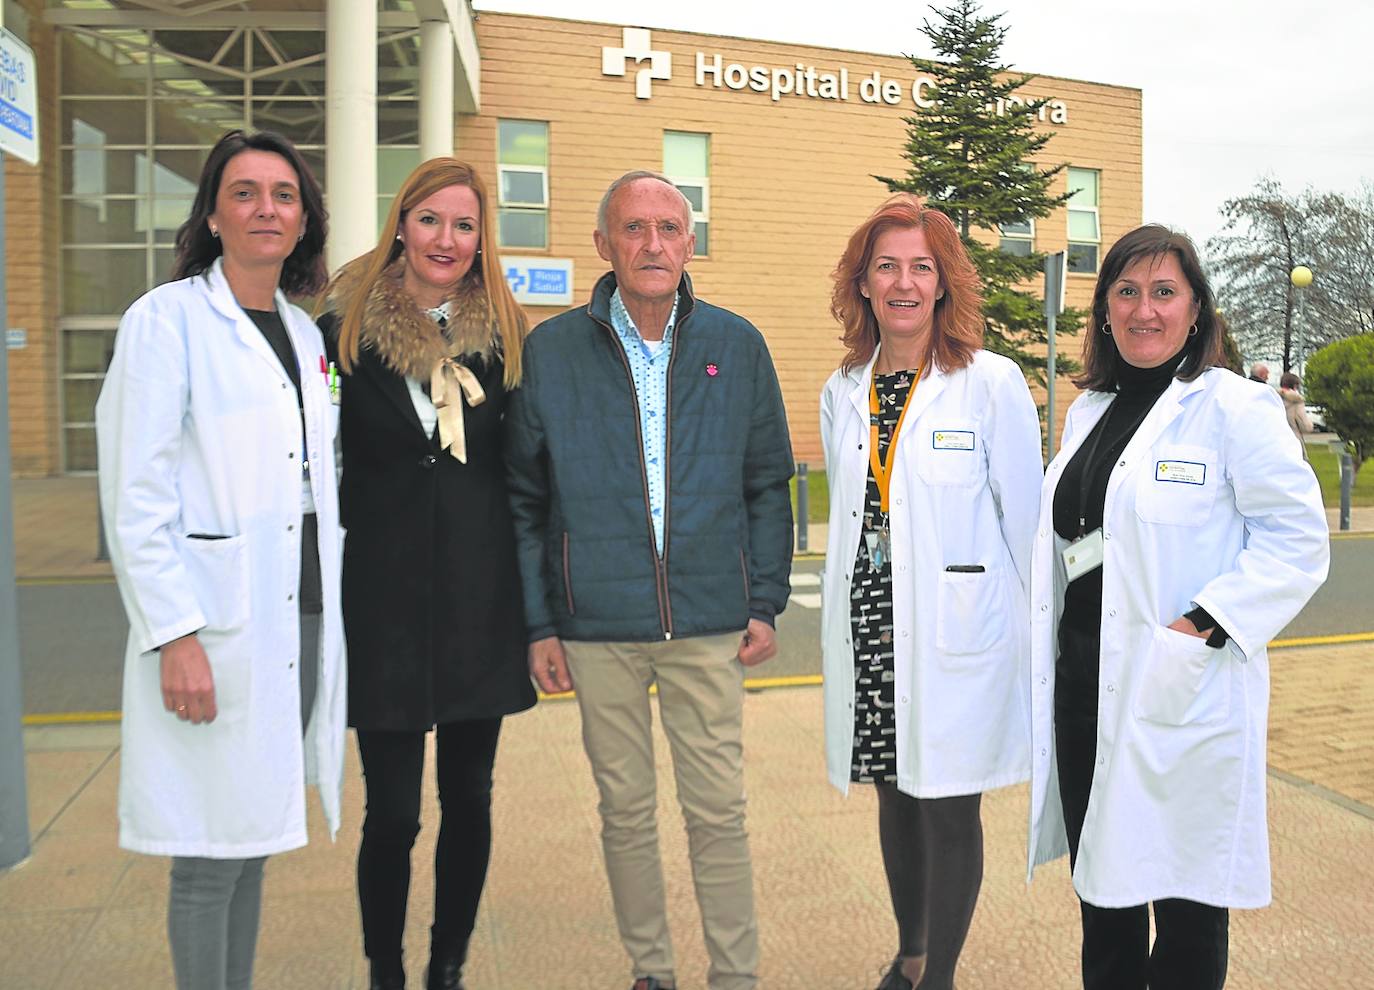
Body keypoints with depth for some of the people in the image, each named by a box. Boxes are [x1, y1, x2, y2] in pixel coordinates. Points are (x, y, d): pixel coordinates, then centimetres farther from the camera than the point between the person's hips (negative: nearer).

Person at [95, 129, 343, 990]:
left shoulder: (304, 334, 14)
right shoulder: (167, 320, -6)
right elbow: (135, 496, -11)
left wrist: (330, 608, 13)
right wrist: (176, 636, -17)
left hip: (302, 619, 6)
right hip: (216, 628, -6)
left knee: (254, 840, 15)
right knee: (211, 854, 1)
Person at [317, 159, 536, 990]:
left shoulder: (504, 335, 5)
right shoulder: (347, 329, 0)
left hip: (482, 598, 2)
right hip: (386, 599, -2)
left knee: (469, 800, 11)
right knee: (393, 811, 2)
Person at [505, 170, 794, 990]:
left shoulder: (737, 345, 3)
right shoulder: (552, 351, 1)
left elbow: (768, 485, 8)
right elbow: (525, 500, 3)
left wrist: (765, 603, 2)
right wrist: (539, 624, 0)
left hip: (710, 624, 0)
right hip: (598, 627, 0)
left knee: (720, 812, 6)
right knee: (625, 809, 13)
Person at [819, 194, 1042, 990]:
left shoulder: (993, 383, -7)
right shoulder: (843, 393, 8)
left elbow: (1027, 519, -4)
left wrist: (1037, 636, -2)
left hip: (958, 629, -5)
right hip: (869, 628, 5)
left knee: (948, 807, 4)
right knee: (895, 796, 16)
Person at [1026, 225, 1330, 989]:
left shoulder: (1232, 405, -7)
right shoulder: (1090, 410, 13)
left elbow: (1298, 538, -11)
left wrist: (1201, 627, -20)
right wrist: (1049, 647, 10)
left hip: (1185, 694, -6)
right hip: (1083, 684, 6)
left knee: (1185, 899, 7)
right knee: (1101, 891, 17)